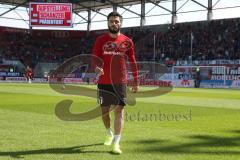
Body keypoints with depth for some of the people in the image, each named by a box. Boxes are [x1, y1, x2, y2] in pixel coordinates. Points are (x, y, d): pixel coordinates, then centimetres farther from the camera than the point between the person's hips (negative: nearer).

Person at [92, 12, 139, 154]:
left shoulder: (127, 41, 2)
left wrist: (136, 81, 6)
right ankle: (109, 133, 38)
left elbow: (133, 62, 7)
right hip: (104, 82, 1)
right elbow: (95, 58, 0)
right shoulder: (100, 40, 2)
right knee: (104, 111, 11)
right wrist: (97, 68, -23)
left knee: (119, 110, -8)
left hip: (120, 82, -1)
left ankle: (116, 142, -4)